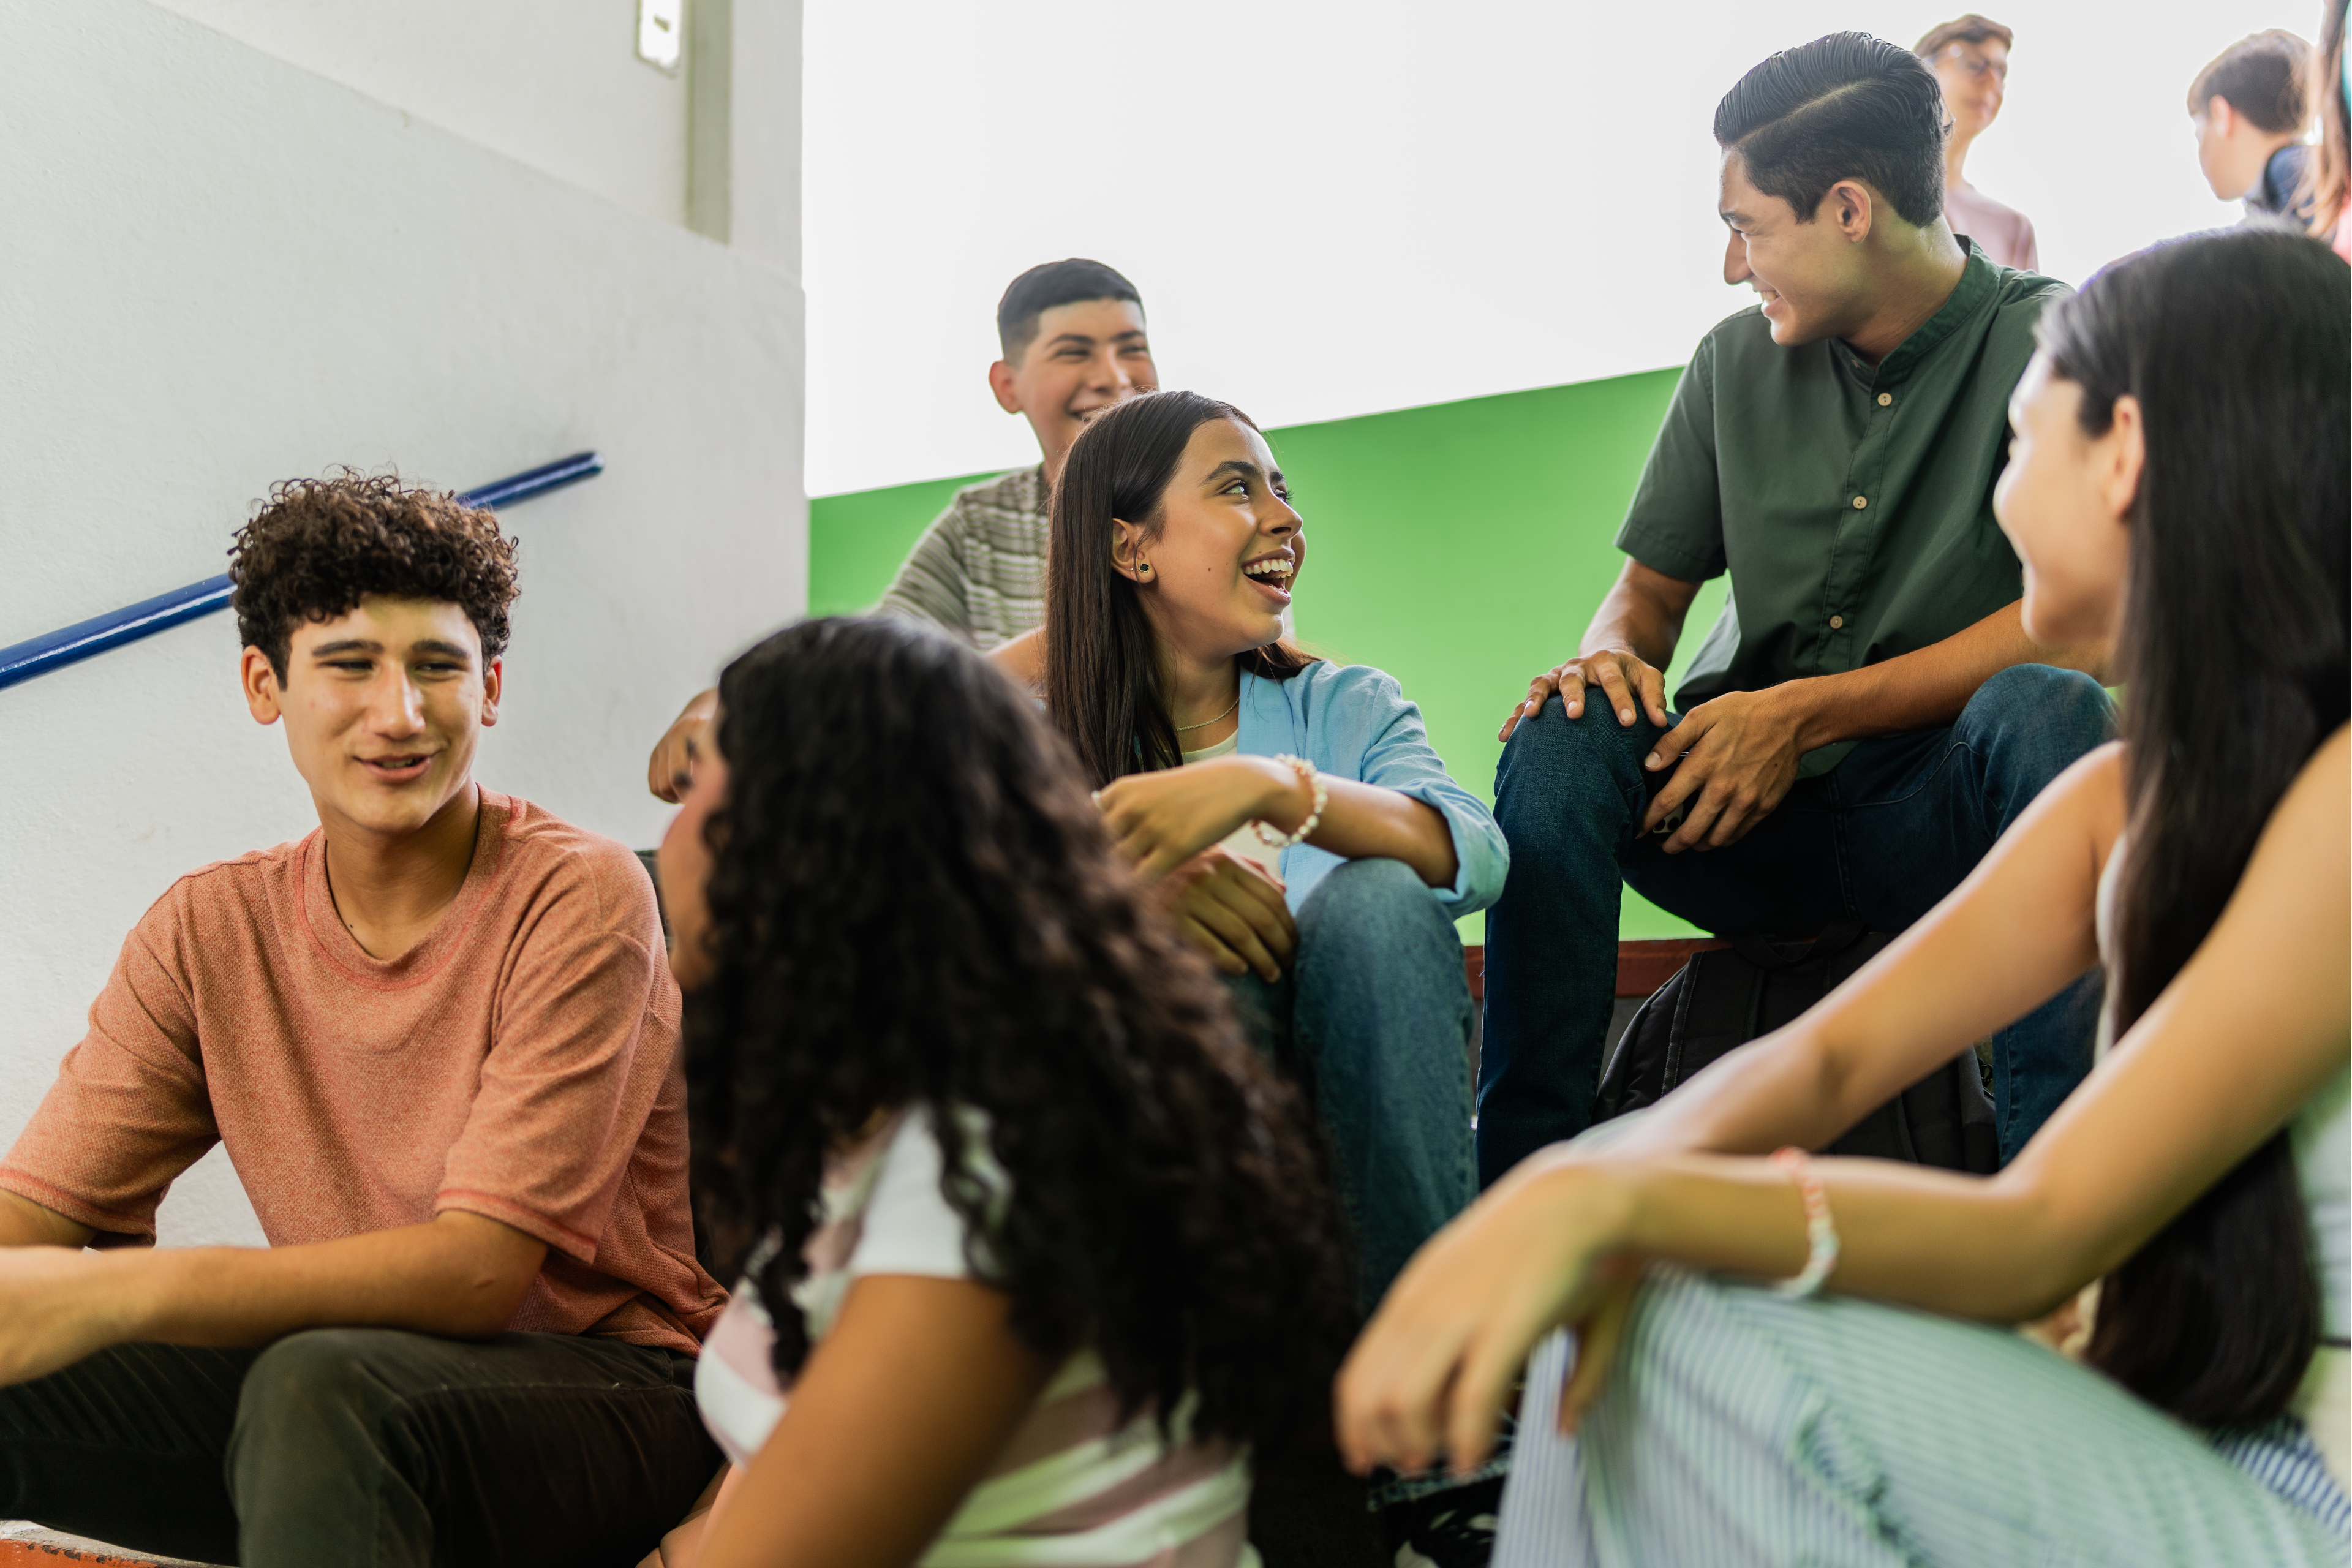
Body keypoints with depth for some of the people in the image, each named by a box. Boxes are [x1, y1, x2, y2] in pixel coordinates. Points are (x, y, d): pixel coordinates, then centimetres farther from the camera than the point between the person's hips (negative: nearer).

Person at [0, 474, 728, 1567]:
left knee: (320, 1384, -34)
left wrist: (117, 1292, -29)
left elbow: (480, 1271, -19)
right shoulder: (208, 932, 3)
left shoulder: (578, 900, -14)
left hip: (609, 1389, -4)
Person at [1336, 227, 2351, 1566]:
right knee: (1631, 1283, -3)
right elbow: (1832, 1054, 0)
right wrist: (1588, 1200, -20)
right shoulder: (2134, 790, 8)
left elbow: (2040, 1235, -23)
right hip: (2205, 1450, 8)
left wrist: (1605, 1196, -33)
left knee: (1707, 1340, -23)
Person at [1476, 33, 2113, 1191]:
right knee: (1562, 738, -25)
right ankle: (1520, 1178, -22)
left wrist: (1806, 712, -21)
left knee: (2048, 708, -33)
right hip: (1748, 812, 3)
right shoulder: (1738, 360, 8)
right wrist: (1612, 655, -13)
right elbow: (1651, 584, 13)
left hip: (1939, 819, -3)